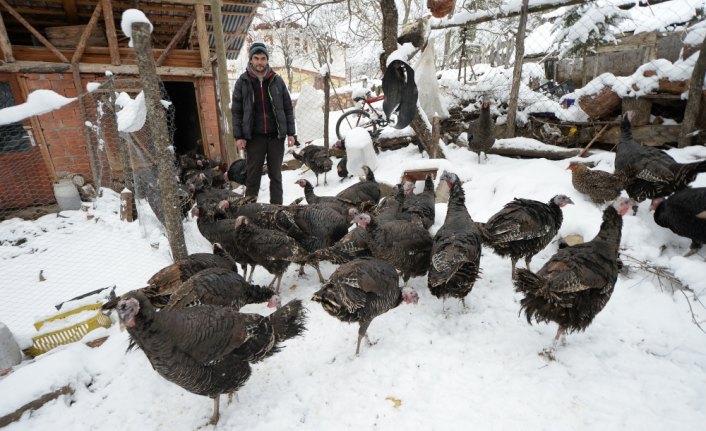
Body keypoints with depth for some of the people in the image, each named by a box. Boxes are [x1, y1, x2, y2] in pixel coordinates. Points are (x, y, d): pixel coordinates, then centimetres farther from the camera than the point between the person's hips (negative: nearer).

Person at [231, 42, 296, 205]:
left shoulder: (277, 80, 6)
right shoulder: (242, 82, 3)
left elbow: (288, 108, 7)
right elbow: (236, 111, 2)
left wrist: (291, 133, 1)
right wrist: (239, 136, -5)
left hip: (276, 136, 1)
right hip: (254, 136, -1)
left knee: (276, 175, 8)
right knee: (253, 176, 4)